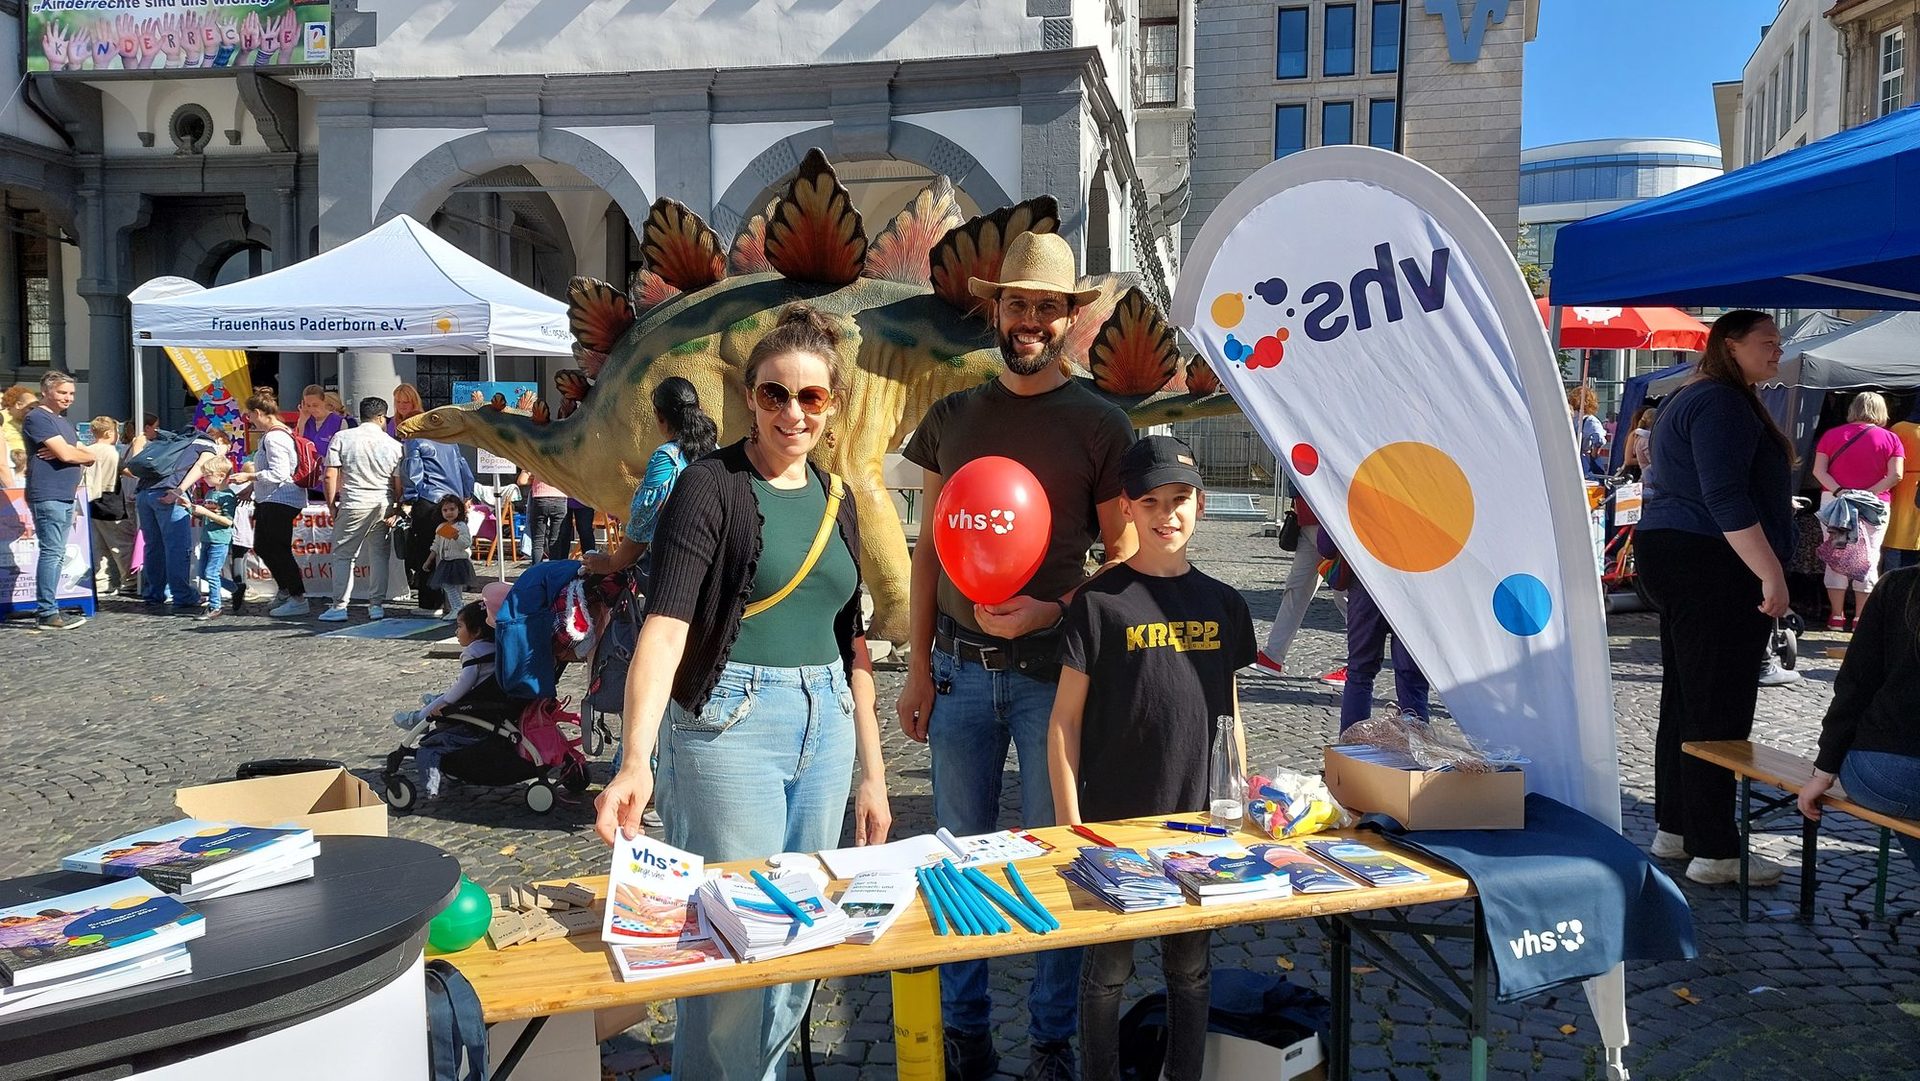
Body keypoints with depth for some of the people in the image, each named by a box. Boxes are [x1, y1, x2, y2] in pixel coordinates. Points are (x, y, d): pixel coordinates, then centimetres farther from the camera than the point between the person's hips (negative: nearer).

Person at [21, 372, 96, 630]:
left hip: (65, 497, 9)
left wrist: (68, 452, -5)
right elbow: (66, 454, -18)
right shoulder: (38, 418, -7)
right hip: (47, 497, -9)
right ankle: (47, 613, -10)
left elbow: (90, 456, 14)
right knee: (52, 552, -11)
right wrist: (82, 453, 3)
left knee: (57, 554, 10)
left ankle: (50, 608, 15)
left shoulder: (64, 422, 21)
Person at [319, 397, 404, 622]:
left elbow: (330, 476, -4)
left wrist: (332, 505, 5)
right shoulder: (393, 445, 3)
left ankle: (339, 606, 4)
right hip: (384, 505, 2)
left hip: (354, 504, -2)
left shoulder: (342, 438, 0)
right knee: (379, 555, 11)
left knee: (343, 554, 7)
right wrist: (395, 510, 9)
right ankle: (377, 605, 12)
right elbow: (399, 483, 1)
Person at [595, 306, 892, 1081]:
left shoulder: (836, 500, 9)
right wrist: (635, 760, -34)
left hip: (825, 726, 6)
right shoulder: (710, 487, -9)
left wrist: (871, 773, 12)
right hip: (729, 725, -6)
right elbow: (665, 625, -21)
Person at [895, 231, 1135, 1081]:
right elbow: (929, 548, 9)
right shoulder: (951, 418, 6)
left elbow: (1125, 554, 0)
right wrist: (918, 669, 5)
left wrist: (1053, 609, -18)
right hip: (961, 669, 3)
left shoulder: (1101, 426, -2)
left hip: (1052, 668, -2)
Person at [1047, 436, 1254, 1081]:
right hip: (1113, 820, -3)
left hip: (1200, 819, 4)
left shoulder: (1222, 604, 6)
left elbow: (1230, 714, 13)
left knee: (1190, 965, 16)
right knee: (1108, 967, 9)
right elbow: (1065, 719, -6)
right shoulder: (1100, 602, -7)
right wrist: (1069, 819, -9)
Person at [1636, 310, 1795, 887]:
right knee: (1719, 710, -7)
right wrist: (1772, 574, -24)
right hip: (1715, 570, -11)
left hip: (1672, 556, 11)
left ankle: (1673, 829, 22)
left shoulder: (1692, 400, 20)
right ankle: (1713, 851, -3)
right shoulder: (1722, 404, -14)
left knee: (1684, 702, 14)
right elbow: (1726, 499, -23)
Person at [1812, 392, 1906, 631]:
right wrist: (1867, 493, -12)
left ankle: (1836, 616, 7)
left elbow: (1818, 470, -6)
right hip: (1875, 506, -1)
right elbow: (1895, 475, -10)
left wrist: (1838, 491, -13)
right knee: (1868, 560, 6)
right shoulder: (1890, 439, 1)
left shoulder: (1831, 435, 3)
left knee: (1836, 557, 7)